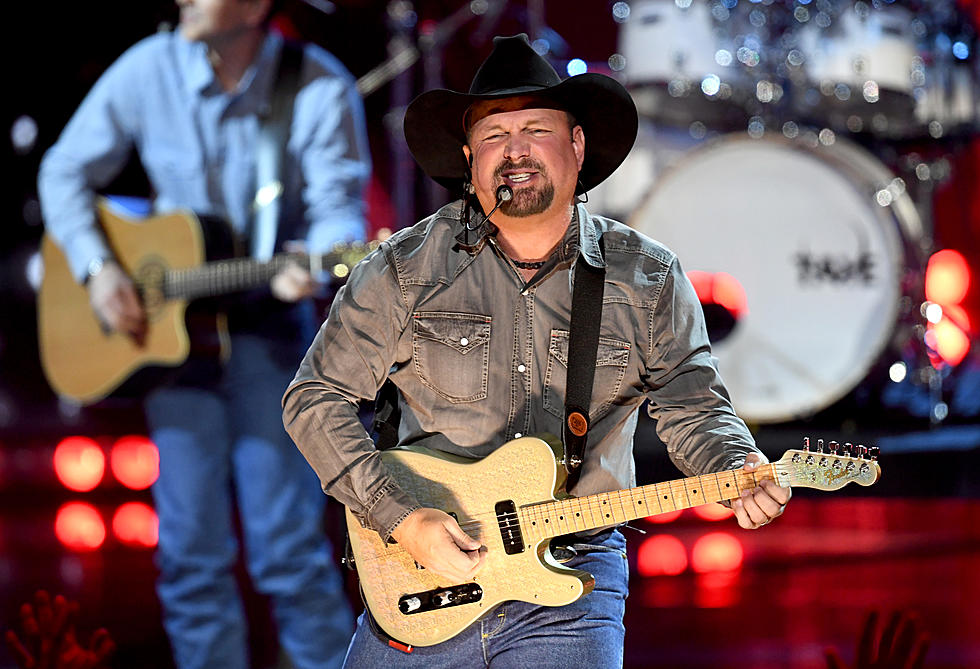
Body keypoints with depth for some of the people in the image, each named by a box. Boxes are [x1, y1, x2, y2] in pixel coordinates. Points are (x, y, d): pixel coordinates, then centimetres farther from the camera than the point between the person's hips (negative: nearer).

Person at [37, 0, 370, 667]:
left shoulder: (320, 90, -10)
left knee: (286, 545, -6)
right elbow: (67, 171, 7)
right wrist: (97, 267, -7)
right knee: (191, 549, 2)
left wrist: (314, 266, -35)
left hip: (271, 320, -3)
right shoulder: (148, 71, -3)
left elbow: (339, 205, -13)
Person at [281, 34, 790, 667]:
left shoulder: (647, 279, 3)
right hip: (421, 568, 0)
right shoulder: (407, 268, -2)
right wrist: (401, 519, -11)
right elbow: (316, 398, 0)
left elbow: (693, 406, 8)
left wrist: (740, 470, -15)